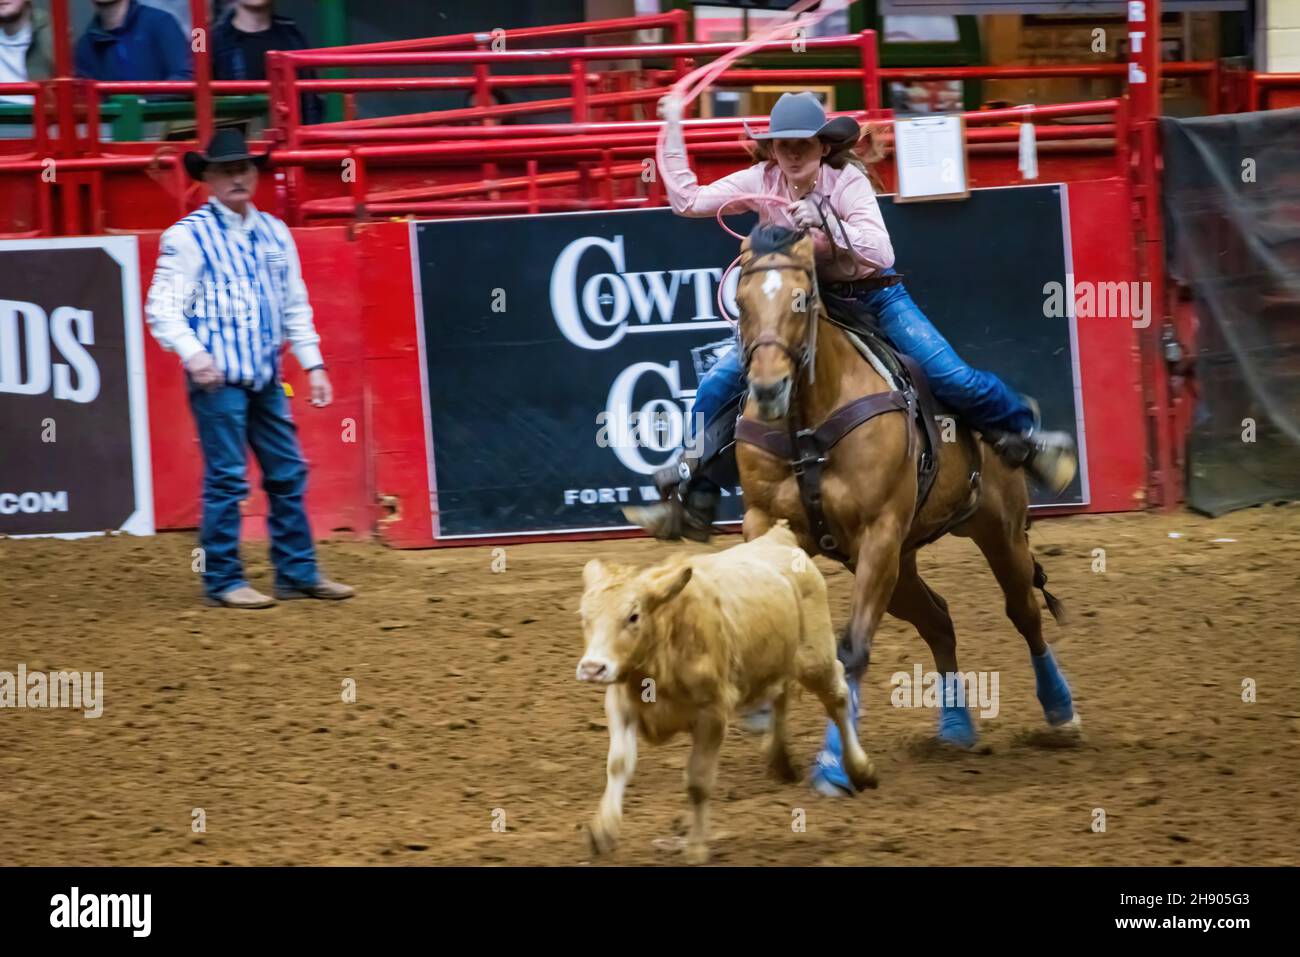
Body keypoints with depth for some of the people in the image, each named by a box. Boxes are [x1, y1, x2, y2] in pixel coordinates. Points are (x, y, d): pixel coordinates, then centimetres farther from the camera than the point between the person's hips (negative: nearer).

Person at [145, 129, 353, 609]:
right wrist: (192, 352, -26)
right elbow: (162, 308, -10)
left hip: (266, 376, 6)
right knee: (226, 478, -6)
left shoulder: (274, 233, 12)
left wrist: (313, 363, 13)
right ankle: (223, 581, 2)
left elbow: (296, 305, 18)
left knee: (288, 473, 9)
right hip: (217, 379, -6)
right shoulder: (188, 236, -6)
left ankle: (297, 573, 18)